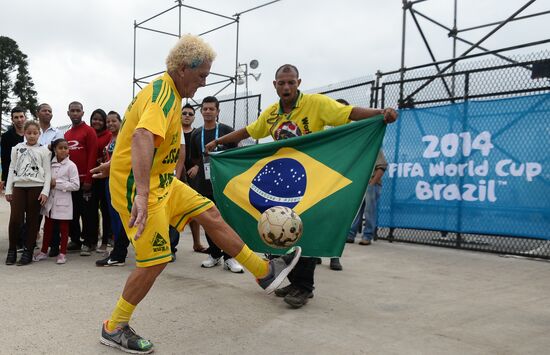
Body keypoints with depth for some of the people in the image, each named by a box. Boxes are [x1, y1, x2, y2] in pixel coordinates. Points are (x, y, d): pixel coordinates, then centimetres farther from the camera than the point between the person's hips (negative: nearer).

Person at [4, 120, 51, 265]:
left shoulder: (44, 150, 6)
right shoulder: (17, 148, 12)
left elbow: (47, 173, 2)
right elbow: (12, 169, 11)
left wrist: (45, 191, -9)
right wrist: (8, 189, 4)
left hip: (36, 187, -1)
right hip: (19, 187, 1)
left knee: (32, 220, 2)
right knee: (15, 219, -7)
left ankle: (28, 252, 9)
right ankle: (12, 250, 9)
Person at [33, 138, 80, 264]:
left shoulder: (71, 165, -8)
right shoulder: (50, 163, 5)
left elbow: (75, 185, -14)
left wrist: (57, 183, -16)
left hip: (63, 202, -4)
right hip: (50, 199, 4)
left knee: (64, 227, 5)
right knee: (48, 226, 14)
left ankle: (62, 253, 13)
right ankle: (44, 251, 26)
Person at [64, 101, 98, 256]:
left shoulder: (89, 131, -3)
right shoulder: (66, 134, 17)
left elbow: (92, 156, -10)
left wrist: (88, 179, -15)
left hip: (84, 180, -6)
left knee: (86, 212, -2)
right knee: (72, 212, 10)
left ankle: (88, 243, 5)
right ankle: (75, 241, 19)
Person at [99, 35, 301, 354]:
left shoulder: (165, 90, 9)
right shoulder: (164, 95, -23)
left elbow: (132, 131, 22)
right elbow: (142, 137, -42)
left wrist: (115, 163, 33)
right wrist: (142, 193, -54)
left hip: (163, 182, 10)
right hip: (139, 187, -10)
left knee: (210, 213, 8)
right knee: (155, 262, -5)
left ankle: (264, 272, 18)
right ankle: (114, 329, 15)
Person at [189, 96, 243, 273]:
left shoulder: (227, 131, 1)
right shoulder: (196, 134, 12)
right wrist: (198, 167, 5)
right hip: (203, 184, 3)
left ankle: (229, 257, 4)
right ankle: (214, 254, 20)